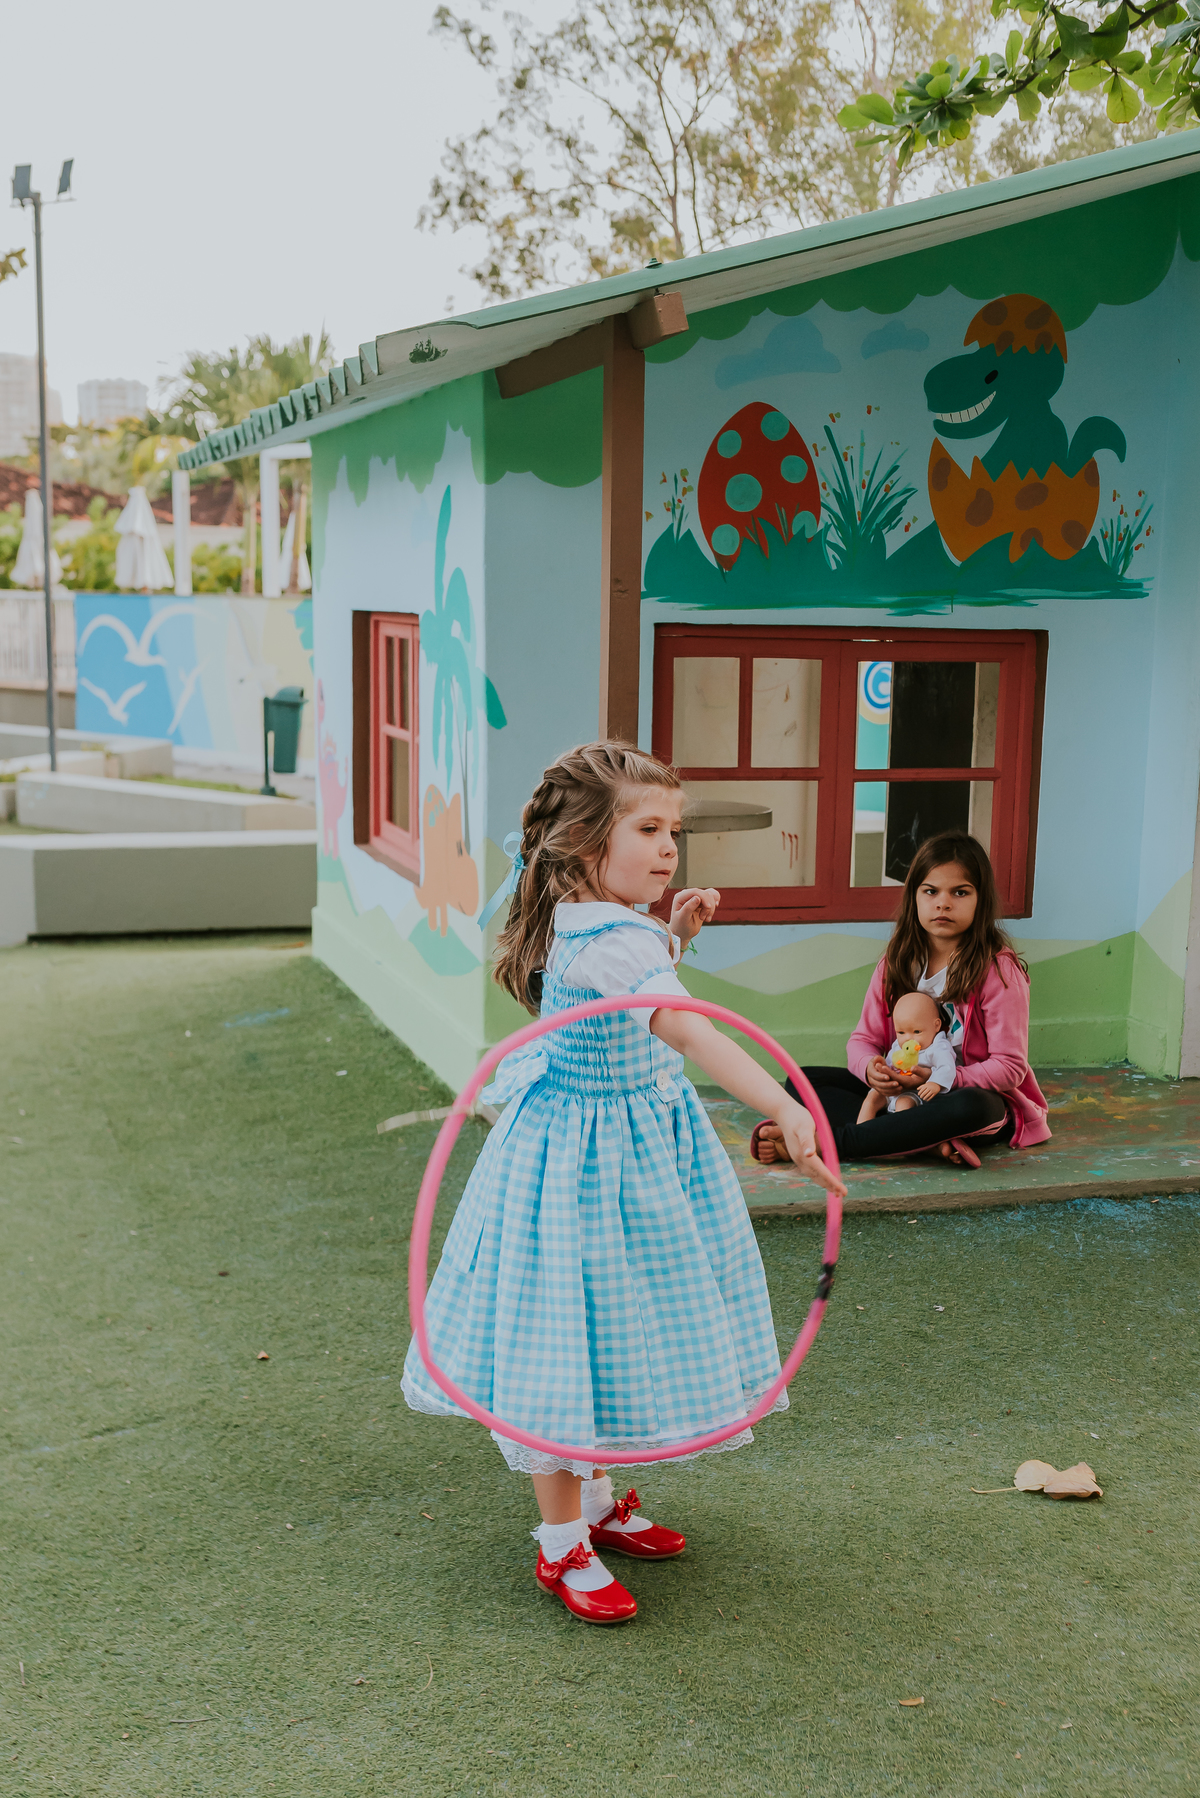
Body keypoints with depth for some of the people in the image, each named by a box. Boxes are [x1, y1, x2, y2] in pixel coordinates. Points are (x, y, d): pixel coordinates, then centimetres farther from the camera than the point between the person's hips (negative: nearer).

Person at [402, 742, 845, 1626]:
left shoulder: (576, 918, 2)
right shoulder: (617, 940, -29)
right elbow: (688, 1030, -44)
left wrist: (673, 933, 8)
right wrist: (785, 1107, -54)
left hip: (627, 1144, 10)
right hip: (593, 1162, -10)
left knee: (610, 1329, 21)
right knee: (573, 1335, 2)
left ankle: (596, 1500, 38)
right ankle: (563, 1547, 17)